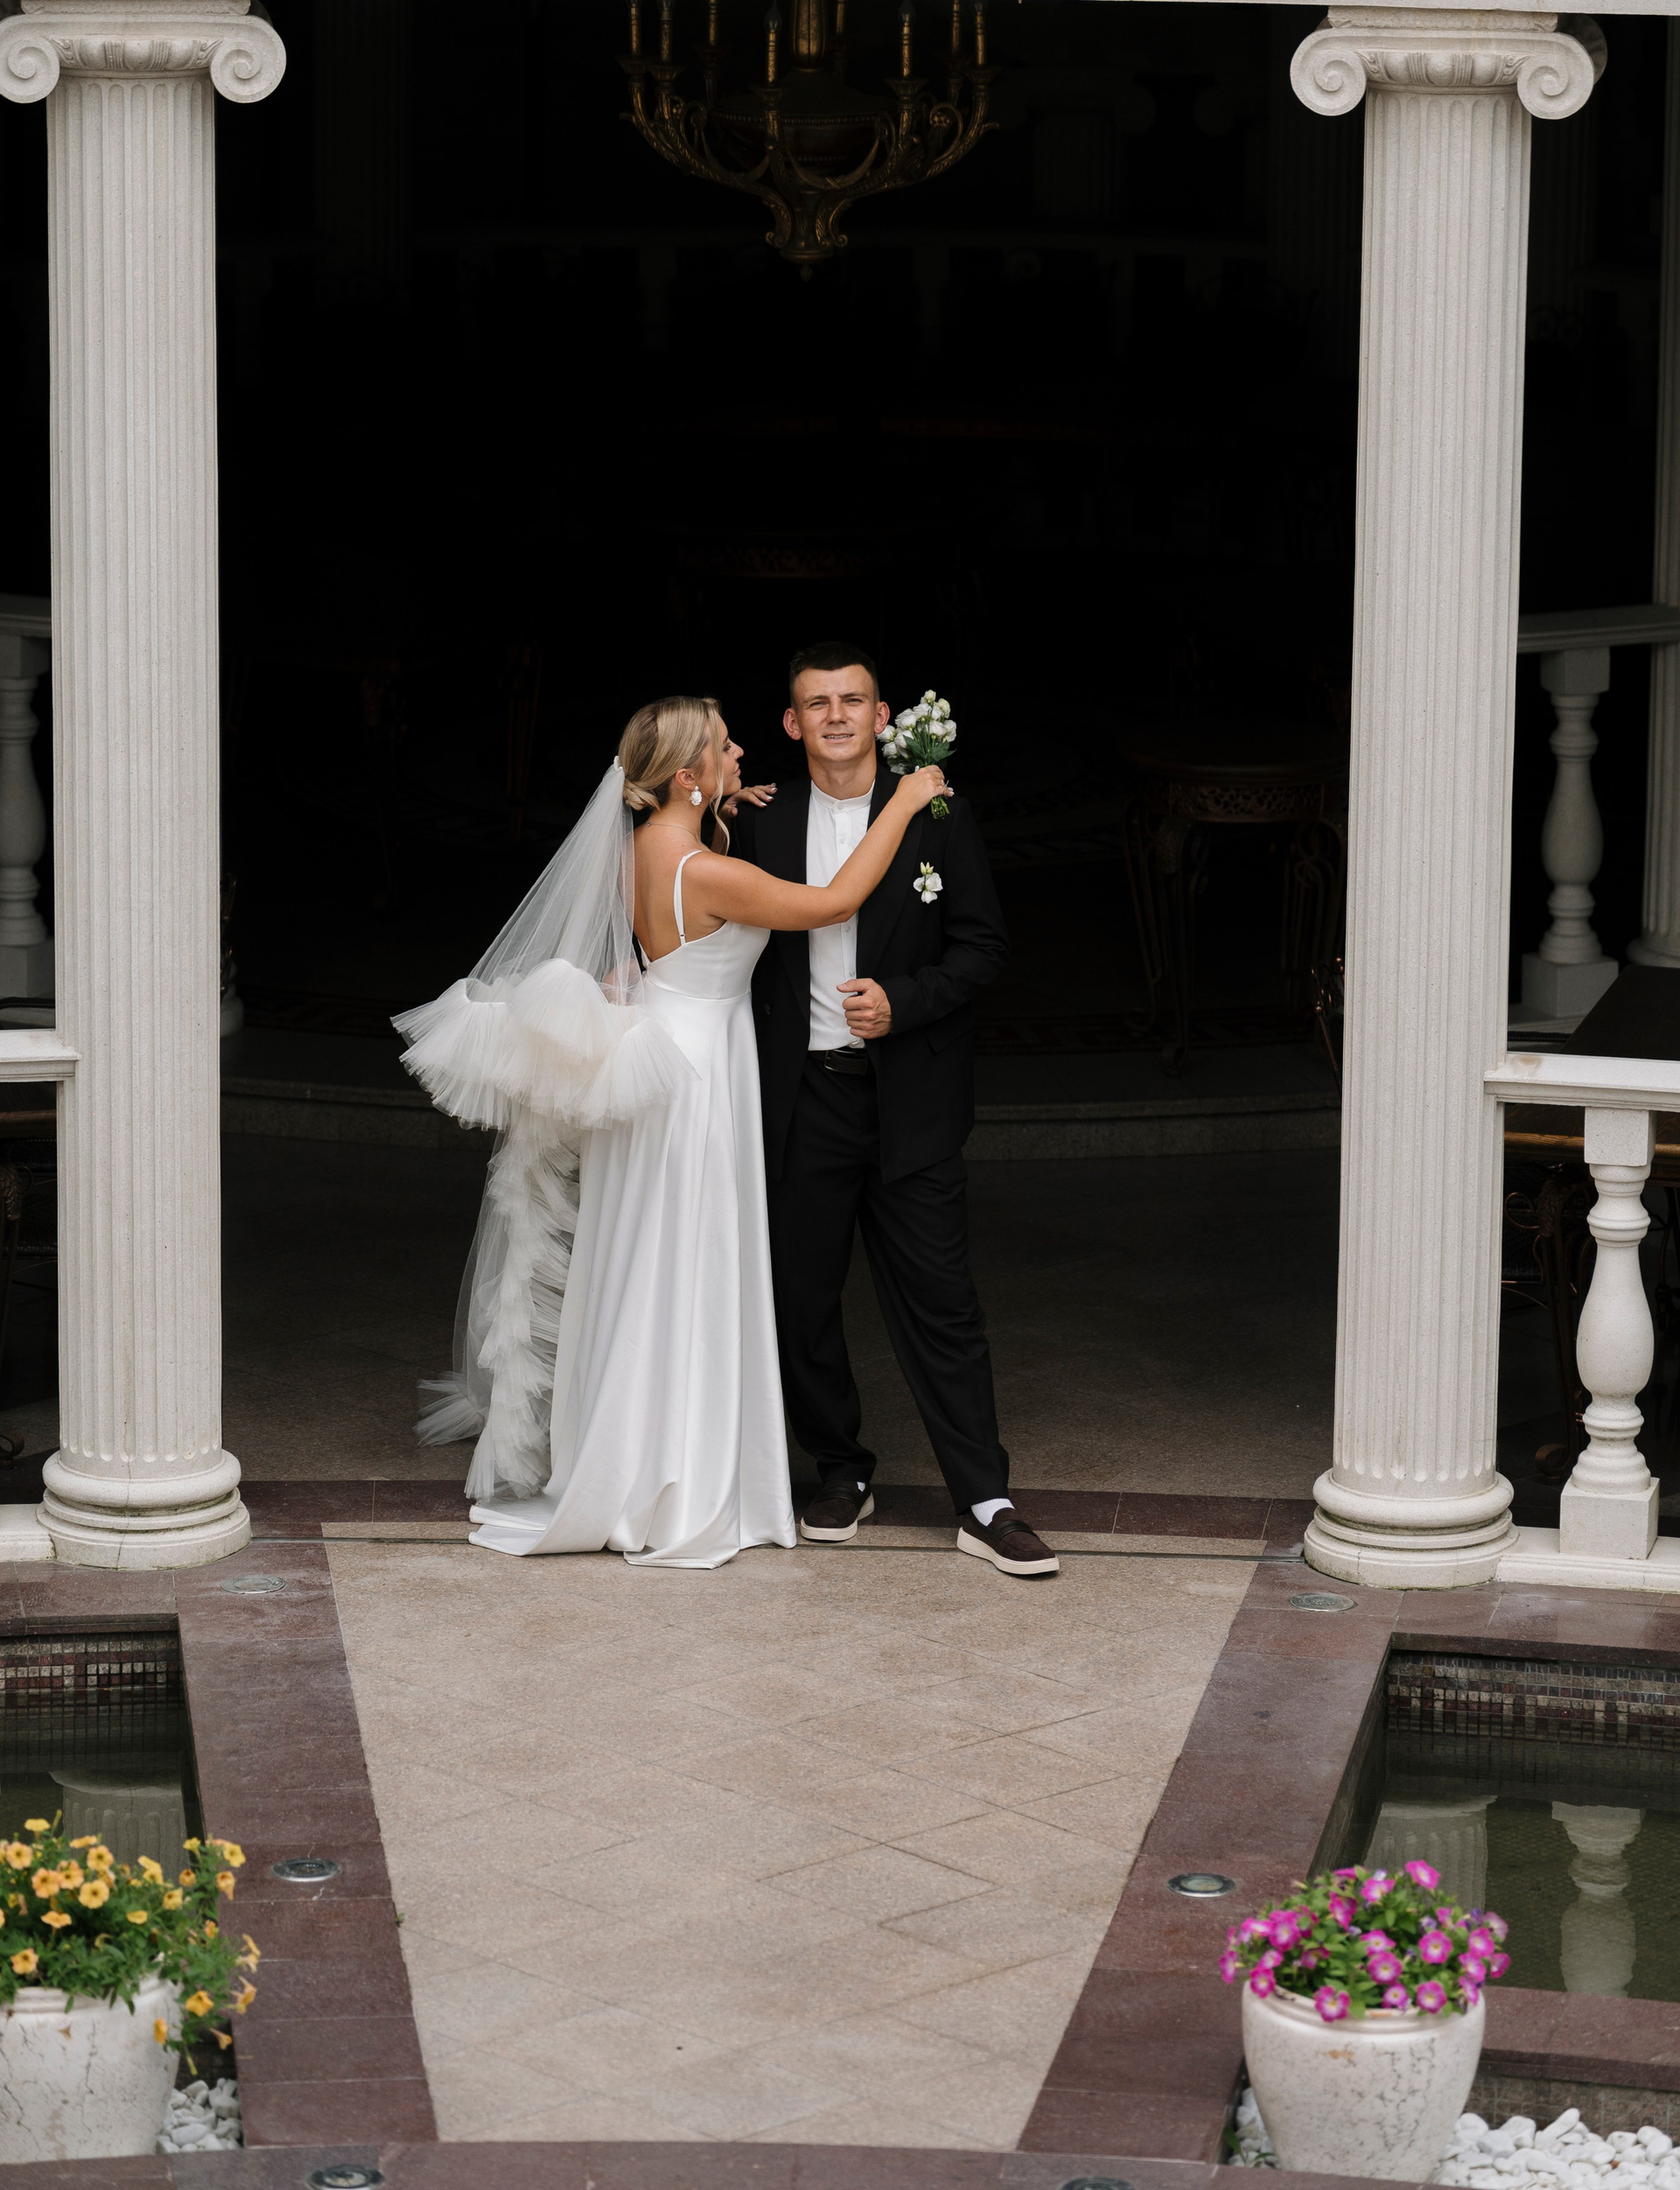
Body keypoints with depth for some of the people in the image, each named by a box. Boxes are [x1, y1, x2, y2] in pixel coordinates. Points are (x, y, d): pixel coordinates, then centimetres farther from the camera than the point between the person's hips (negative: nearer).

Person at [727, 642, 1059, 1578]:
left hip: (910, 1097, -2)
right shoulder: (761, 825, 5)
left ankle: (986, 1503, 1)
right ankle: (842, 1473, 26)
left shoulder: (936, 816, 0)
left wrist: (902, 1001, -15)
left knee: (940, 1303, -2)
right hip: (801, 1098, 2)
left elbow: (984, 941, 0)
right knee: (801, 1300, 8)